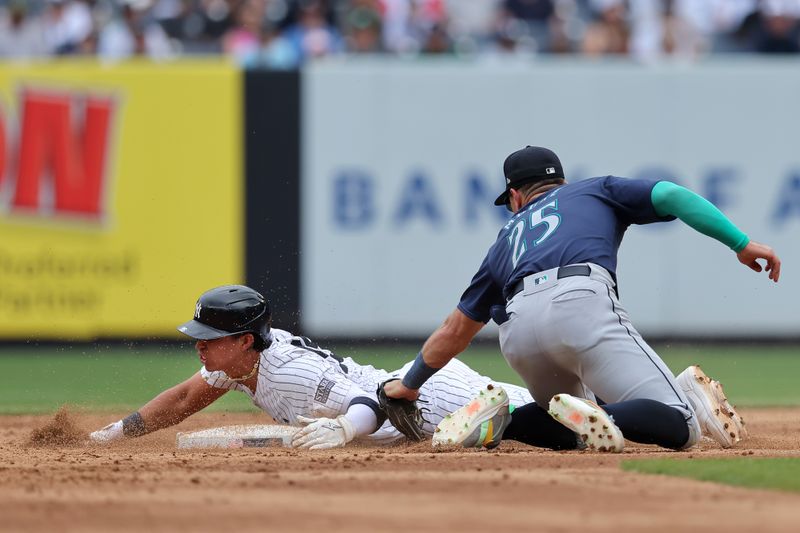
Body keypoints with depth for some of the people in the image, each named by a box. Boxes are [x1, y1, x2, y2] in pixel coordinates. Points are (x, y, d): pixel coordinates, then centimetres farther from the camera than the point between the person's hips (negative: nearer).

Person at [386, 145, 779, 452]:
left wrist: (410, 384, 54)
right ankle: (597, 417, -34)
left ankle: (499, 418, 0)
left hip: (517, 334, 4)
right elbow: (672, 196, 13)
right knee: (680, 426, -7)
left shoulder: (509, 235, 37)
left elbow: (457, 328, 41)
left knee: (566, 431, 29)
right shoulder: (596, 190, 32)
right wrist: (741, 244, 10)